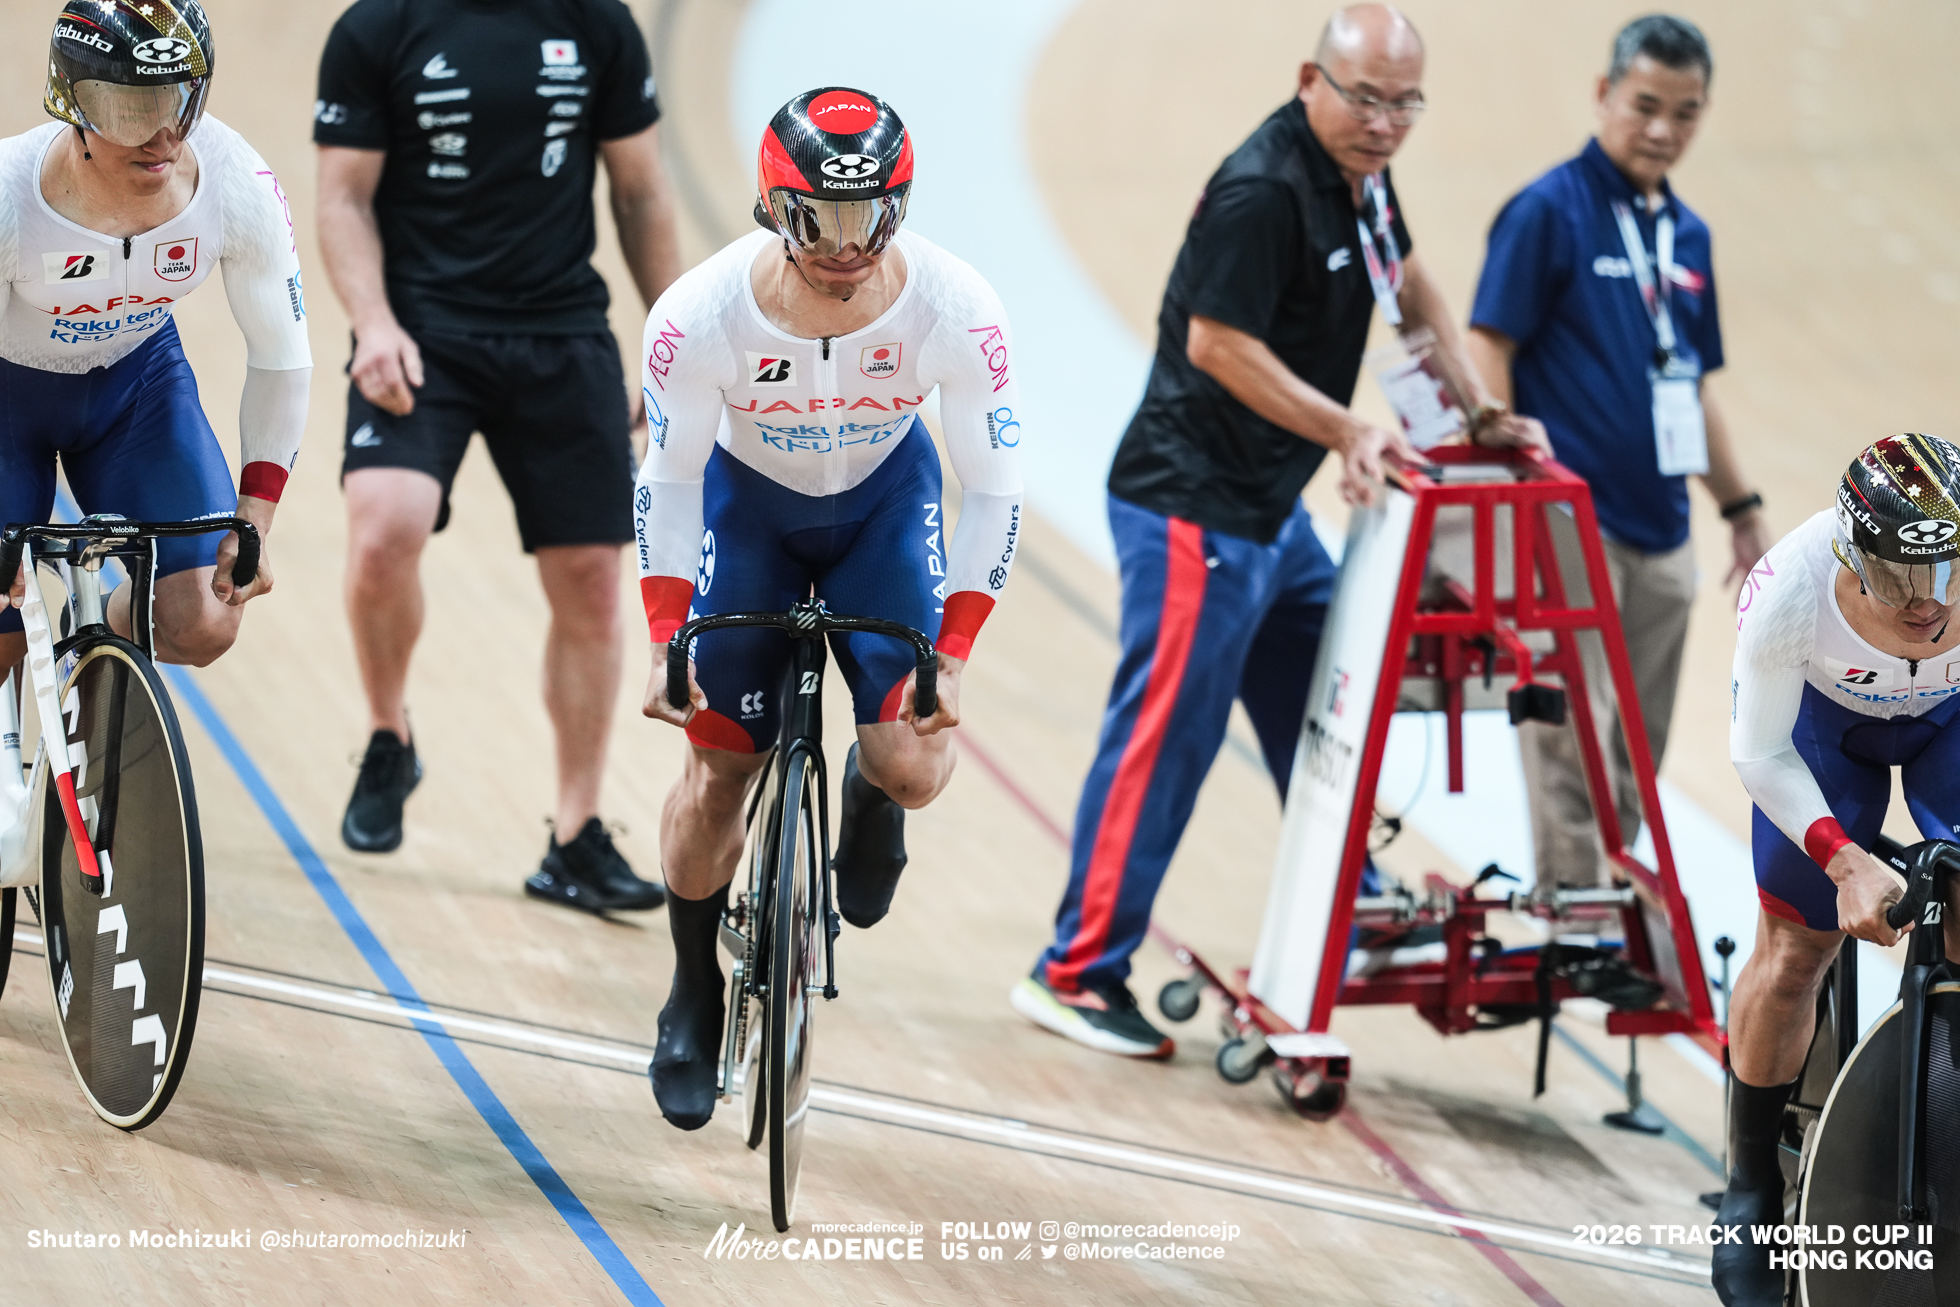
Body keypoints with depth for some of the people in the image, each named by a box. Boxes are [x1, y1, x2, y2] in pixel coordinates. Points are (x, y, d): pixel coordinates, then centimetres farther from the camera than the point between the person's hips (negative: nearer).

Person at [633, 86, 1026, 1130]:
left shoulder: (955, 312, -32)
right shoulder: (701, 317, -32)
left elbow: (993, 493, -19)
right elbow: (667, 483, -15)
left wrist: (953, 654, -22)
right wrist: (667, 641, -19)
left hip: (886, 502, 0)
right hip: (747, 502, 0)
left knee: (913, 769, -14)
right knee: (716, 770, -4)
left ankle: (868, 793, 25)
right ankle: (694, 999, 21)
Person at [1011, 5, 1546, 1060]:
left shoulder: (1359, 176, 8)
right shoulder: (1262, 191, -22)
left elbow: (1408, 283, 24)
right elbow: (1218, 343, -23)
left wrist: (1479, 407, 17)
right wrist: (1348, 431, -23)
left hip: (1272, 509, 10)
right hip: (1193, 508, -10)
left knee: (1323, 718, 16)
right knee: (1163, 739, -7)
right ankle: (1078, 974, -2)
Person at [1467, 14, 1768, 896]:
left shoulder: (1686, 236, 14)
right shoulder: (1549, 212, -6)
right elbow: (1488, 351, -10)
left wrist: (1740, 507, 20)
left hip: (1660, 534, 7)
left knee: (1636, 757, 12)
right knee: (1572, 747, -8)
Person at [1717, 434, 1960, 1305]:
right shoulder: (1790, 593, -40)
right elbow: (1760, 753, -24)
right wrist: (1846, 862, -36)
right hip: (1827, 718, -1)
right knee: (1794, 951, 2)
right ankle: (1752, 1192, 21)